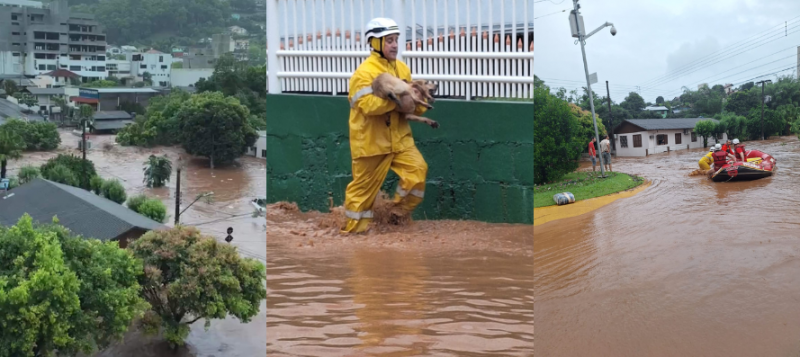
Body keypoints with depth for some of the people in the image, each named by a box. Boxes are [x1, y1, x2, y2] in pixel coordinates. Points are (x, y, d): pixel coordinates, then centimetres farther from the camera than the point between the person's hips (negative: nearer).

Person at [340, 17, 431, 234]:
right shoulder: (364, 72, -15)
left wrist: (418, 103, -12)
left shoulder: (402, 69, 7)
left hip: (398, 137, 6)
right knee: (364, 185, 4)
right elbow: (369, 105, -27)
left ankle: (400, 211, 12)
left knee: (417, 169, -9)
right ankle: (354, 228, 20)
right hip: (371, 140, -6)